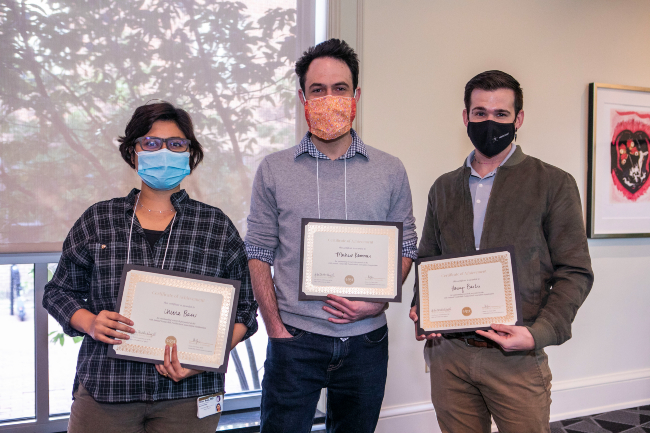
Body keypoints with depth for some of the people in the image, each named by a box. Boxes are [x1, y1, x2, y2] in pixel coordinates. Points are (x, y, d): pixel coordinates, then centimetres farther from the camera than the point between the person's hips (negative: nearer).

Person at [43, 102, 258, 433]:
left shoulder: (217, 227, 3)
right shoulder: (97, 220, 6)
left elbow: (242, 309, 3)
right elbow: (59, 290, 12)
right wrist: (89, 323, -8)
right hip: (104, 392, 1)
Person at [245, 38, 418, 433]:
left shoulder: (390, 171, 4)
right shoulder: (274, 170, 2)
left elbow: (406, 248, 7)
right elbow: (259, 254, 3)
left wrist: (378, 301, -9)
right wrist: (275, 326, -5)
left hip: (366, 340, 1)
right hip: (294, 341, -1)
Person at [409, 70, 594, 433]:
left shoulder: (554, 184, -1)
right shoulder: (444, 188, 11)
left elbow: (575, 273, -3)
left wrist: (539, 332, -16)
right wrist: (421, 312, -2)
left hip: (517, 359, -3)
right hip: (448, 354, 3)